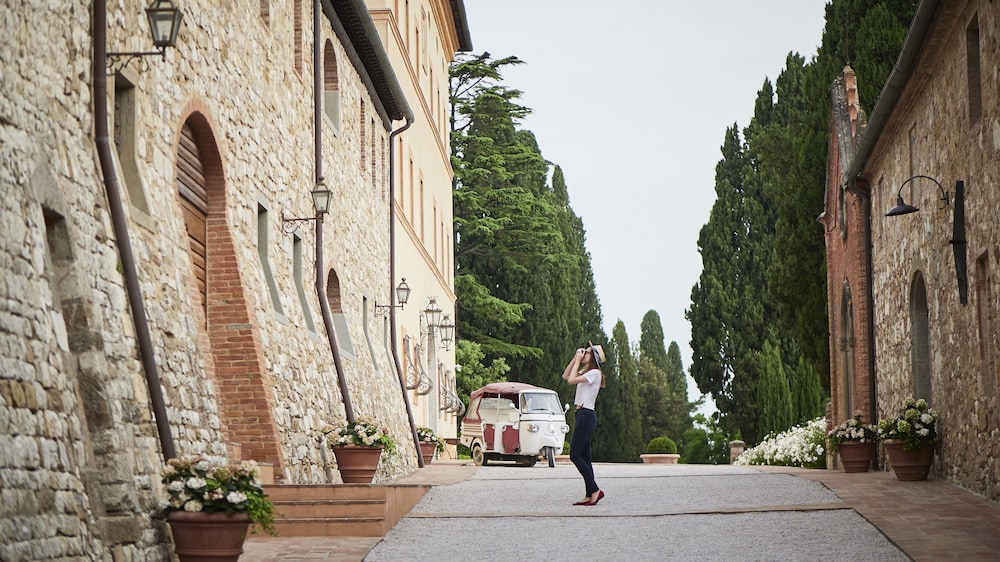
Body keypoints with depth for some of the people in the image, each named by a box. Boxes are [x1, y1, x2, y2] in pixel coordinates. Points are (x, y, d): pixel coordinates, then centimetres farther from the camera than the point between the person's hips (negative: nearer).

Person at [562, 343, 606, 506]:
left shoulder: (595, 373, -11)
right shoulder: (586, 373, 19)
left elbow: (572, 380, -19)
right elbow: (565, 376, 20)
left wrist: (578, 361, -11)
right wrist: (575, 358, 13)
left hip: (586, 415, -10)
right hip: (583, 415, 10)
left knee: (575, 455, -11)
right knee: (584, 457, 7)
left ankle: (595, 490, -11)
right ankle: (590, 495, 6)